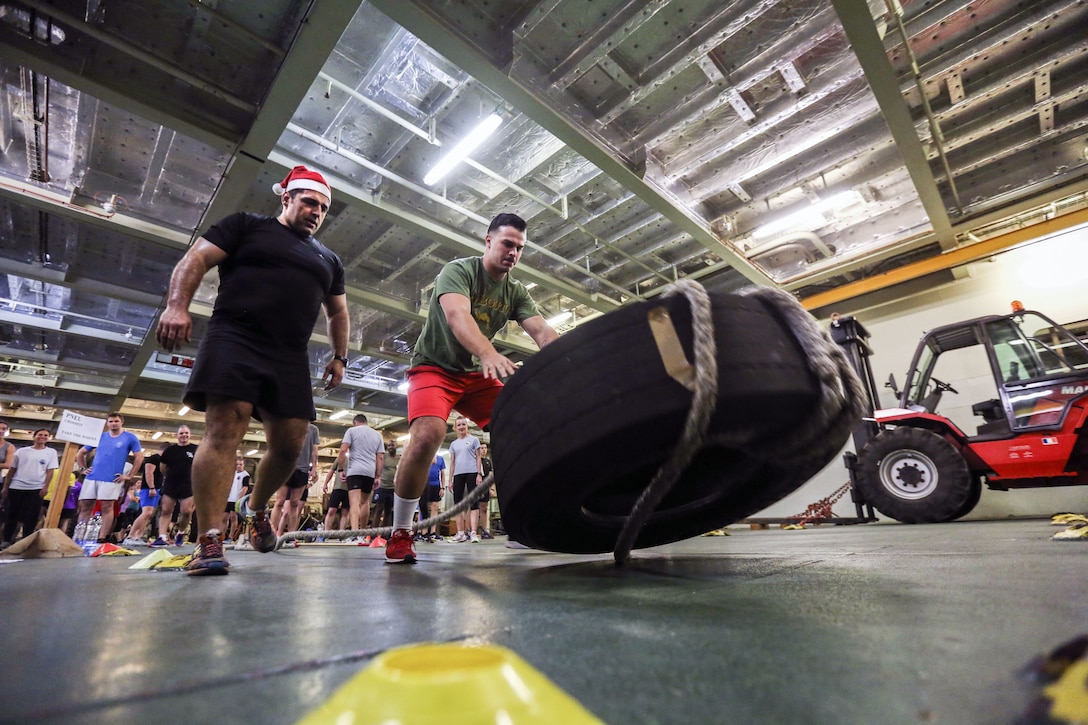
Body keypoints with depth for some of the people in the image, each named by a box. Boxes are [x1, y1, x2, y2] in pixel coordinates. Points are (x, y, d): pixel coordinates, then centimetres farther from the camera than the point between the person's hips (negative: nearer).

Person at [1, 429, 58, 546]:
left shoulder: (51, 452, 4)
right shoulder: (22, 451, 8)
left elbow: (50, 471, 0)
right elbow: (11, 470, 11)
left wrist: (45, 487, -10)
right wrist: (5, 487, 8)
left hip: (36, 489, -2)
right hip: (16, 487, 2)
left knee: (31, 517, -2)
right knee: (11, 515, 10)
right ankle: (6, 541, 21)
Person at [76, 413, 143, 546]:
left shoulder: (130, 438, 2)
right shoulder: (99, 436, 13)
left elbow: (139, 457, -1)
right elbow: (80, 453, 22)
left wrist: (129, 476, -5)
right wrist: (83, 468, 9)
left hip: (112, 479, -4)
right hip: (92, 477, 4)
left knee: (107, 508, -3)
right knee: (85, 507, 5)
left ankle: (102, 538, -1)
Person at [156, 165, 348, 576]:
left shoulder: (327, 260, 24)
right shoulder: (246, 226, 12)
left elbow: (338, 313, 28)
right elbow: (195, 259, 2)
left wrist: (339, 357, 19)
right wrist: (177, 306, -13)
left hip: (291, 359, 5)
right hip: (235, 341, -4)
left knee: (289, 444, 0)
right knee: (224, 432, -15)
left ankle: (257, 510, 26)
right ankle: (210, 544, -14)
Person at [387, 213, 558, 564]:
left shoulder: (516, 292, 3)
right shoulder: (458, 271, -14)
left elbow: (543, 332, -12)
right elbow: (457, 314, -35)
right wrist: (489, 354, -54)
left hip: (476, 374, 6)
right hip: (435, 367, -5)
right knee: (428, 434, -31)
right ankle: (400, 534, -11)